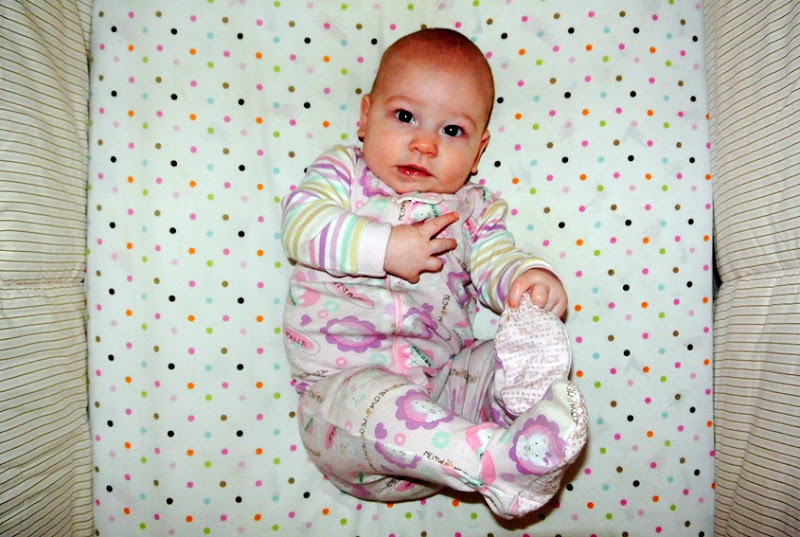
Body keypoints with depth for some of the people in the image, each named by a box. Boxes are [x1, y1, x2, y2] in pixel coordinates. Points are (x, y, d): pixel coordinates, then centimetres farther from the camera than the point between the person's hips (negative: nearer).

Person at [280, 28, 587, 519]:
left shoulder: (473, 209, 14)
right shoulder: (342, 173, 7)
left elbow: (495, 264, 4)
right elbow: (302, 223, -10)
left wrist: (530, 276, -21)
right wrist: (385, 246, -21)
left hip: (441, 377, 4)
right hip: (346, 379, -3)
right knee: (371, 402, -35)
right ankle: (497, 461, -45)